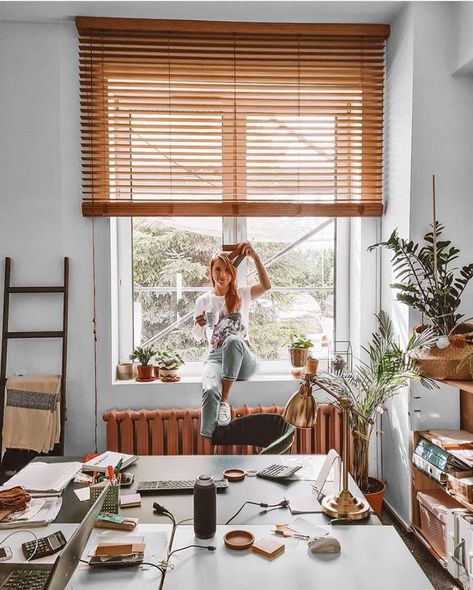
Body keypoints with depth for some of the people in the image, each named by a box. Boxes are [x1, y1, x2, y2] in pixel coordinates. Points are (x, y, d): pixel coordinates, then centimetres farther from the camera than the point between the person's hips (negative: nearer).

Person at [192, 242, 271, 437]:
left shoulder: (242, 295, 7)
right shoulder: (203, 300, 10)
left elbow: (266, 286, -13)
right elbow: (197, 337, 11)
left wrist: (255, 257, -20)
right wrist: (199, 324, -13)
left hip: (244, 359, 0)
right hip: (216, 356, 0)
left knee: (233, 340, -39)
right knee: (210, 392, -35)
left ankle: (225, 399, -28)